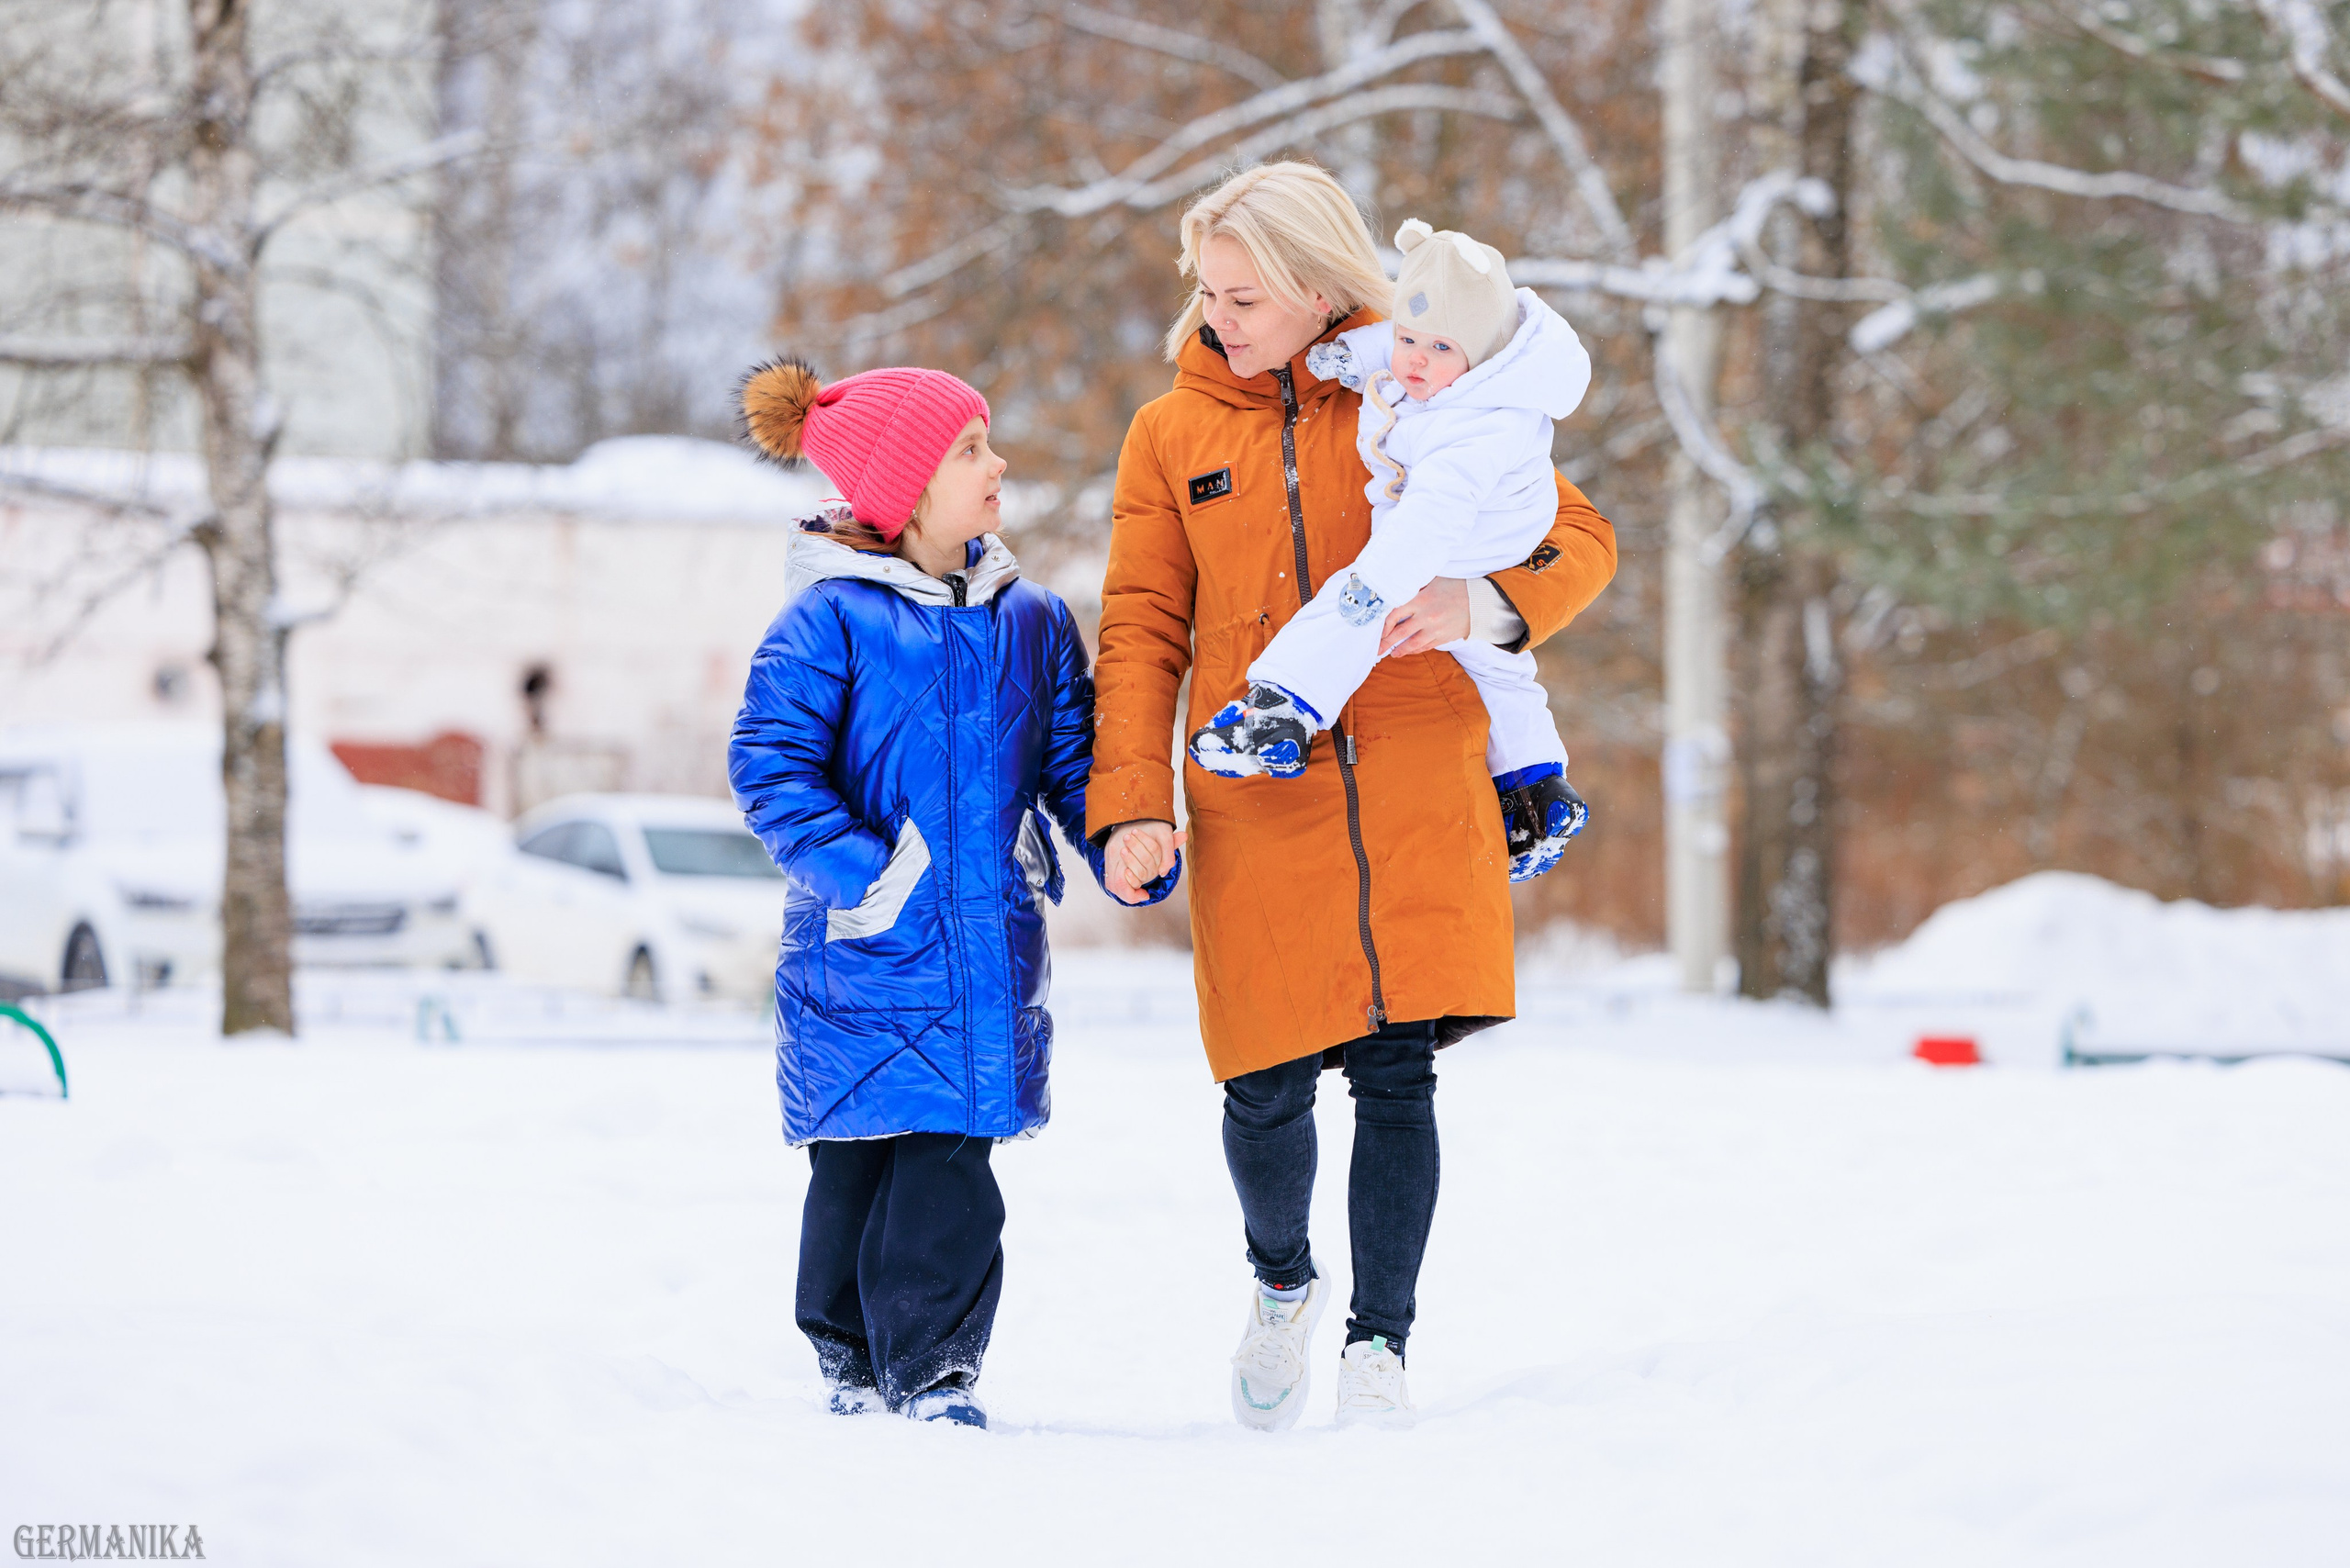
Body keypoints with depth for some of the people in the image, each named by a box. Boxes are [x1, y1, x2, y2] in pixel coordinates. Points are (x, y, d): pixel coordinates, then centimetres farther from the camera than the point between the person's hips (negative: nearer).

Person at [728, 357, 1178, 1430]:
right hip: (865, 953, -3)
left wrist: (1129, 852, -3)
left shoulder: (1030, 621, 10)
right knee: (858, 1161, 3)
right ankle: (853, 1362, 19)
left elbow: (1072, 760, 15)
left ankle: (934, 1367, 3)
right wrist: (855, 871, -20)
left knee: (954, 1161, -3)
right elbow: (768, 764, -10)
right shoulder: (831, 620, -6)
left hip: (990, 948, 3)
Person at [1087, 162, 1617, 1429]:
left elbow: (1578, 539, 6)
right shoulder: (1171, 435, 11)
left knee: (1396, 1074, -4)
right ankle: (1281, 1281, 29)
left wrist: (1479, 603, -15)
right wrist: (1132, 801, -4)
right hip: (1257, 809, 1)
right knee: (1267, 1089, -2)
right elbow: (1143, 629, 8)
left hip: (1415, 795, -1)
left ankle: (1378, 1347, 10)